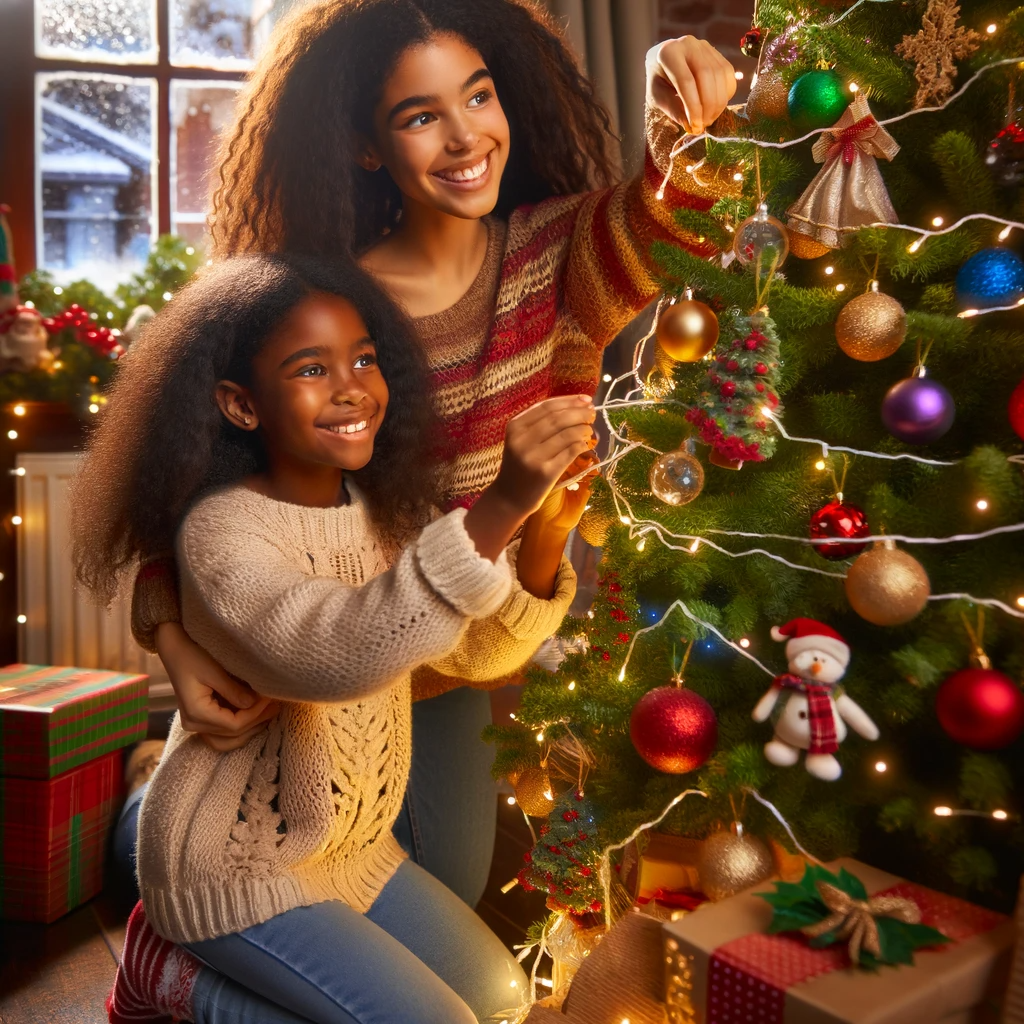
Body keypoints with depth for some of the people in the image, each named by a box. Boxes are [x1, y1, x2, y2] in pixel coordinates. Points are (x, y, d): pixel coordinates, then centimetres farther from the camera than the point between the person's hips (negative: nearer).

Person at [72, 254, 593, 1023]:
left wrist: (544, 534, -25)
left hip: (355, 846, 7)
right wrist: (497, 509, -50)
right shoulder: (221, 528, -24)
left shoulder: (383, 509, -2)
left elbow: (480, 650, -6)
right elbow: (332, 658, -42)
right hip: (233, 867, -7)